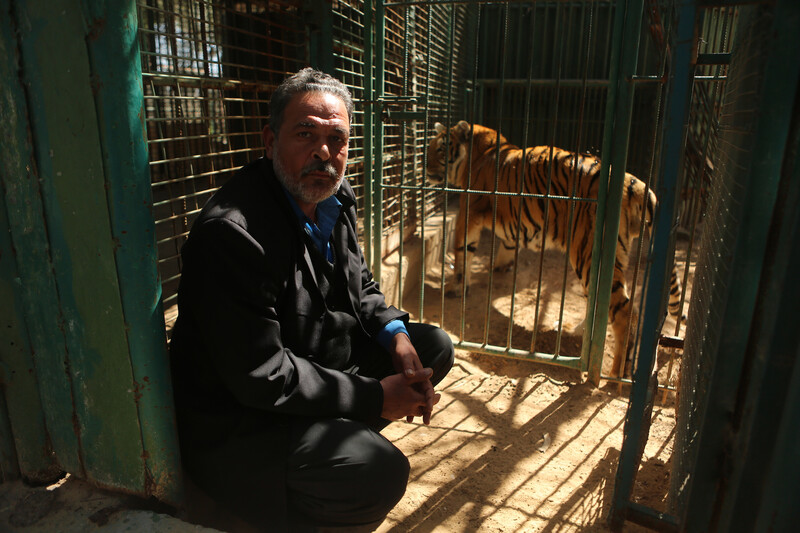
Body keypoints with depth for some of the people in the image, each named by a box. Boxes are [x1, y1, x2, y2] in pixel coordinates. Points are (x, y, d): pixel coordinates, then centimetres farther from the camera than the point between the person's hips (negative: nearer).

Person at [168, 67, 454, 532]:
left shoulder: (335, 199, 0)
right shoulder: (233, 232, -28)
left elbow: (361, 286, 13)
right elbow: (262, 379, -28)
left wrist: (397, 336, -7)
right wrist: (375, 397, -20)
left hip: (324, 360, 9)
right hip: (241, 420, -8)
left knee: (435, 346, 8)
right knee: (381, 475, -28)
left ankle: (343, 434, 13)